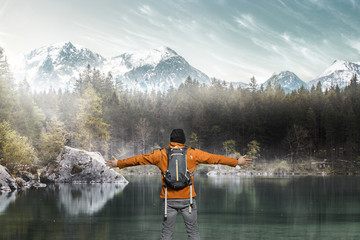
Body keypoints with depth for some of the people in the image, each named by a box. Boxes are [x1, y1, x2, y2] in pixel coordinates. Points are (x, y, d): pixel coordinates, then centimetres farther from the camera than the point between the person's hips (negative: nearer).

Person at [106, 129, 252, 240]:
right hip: (187, 199, -1)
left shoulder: (161, 154, 4)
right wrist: (236, 162, 18)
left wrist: (119, 163, 25)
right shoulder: (192, 153, 2)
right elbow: (215, 158, 8)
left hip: (169, 199, 1)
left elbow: (139, 159, 12)